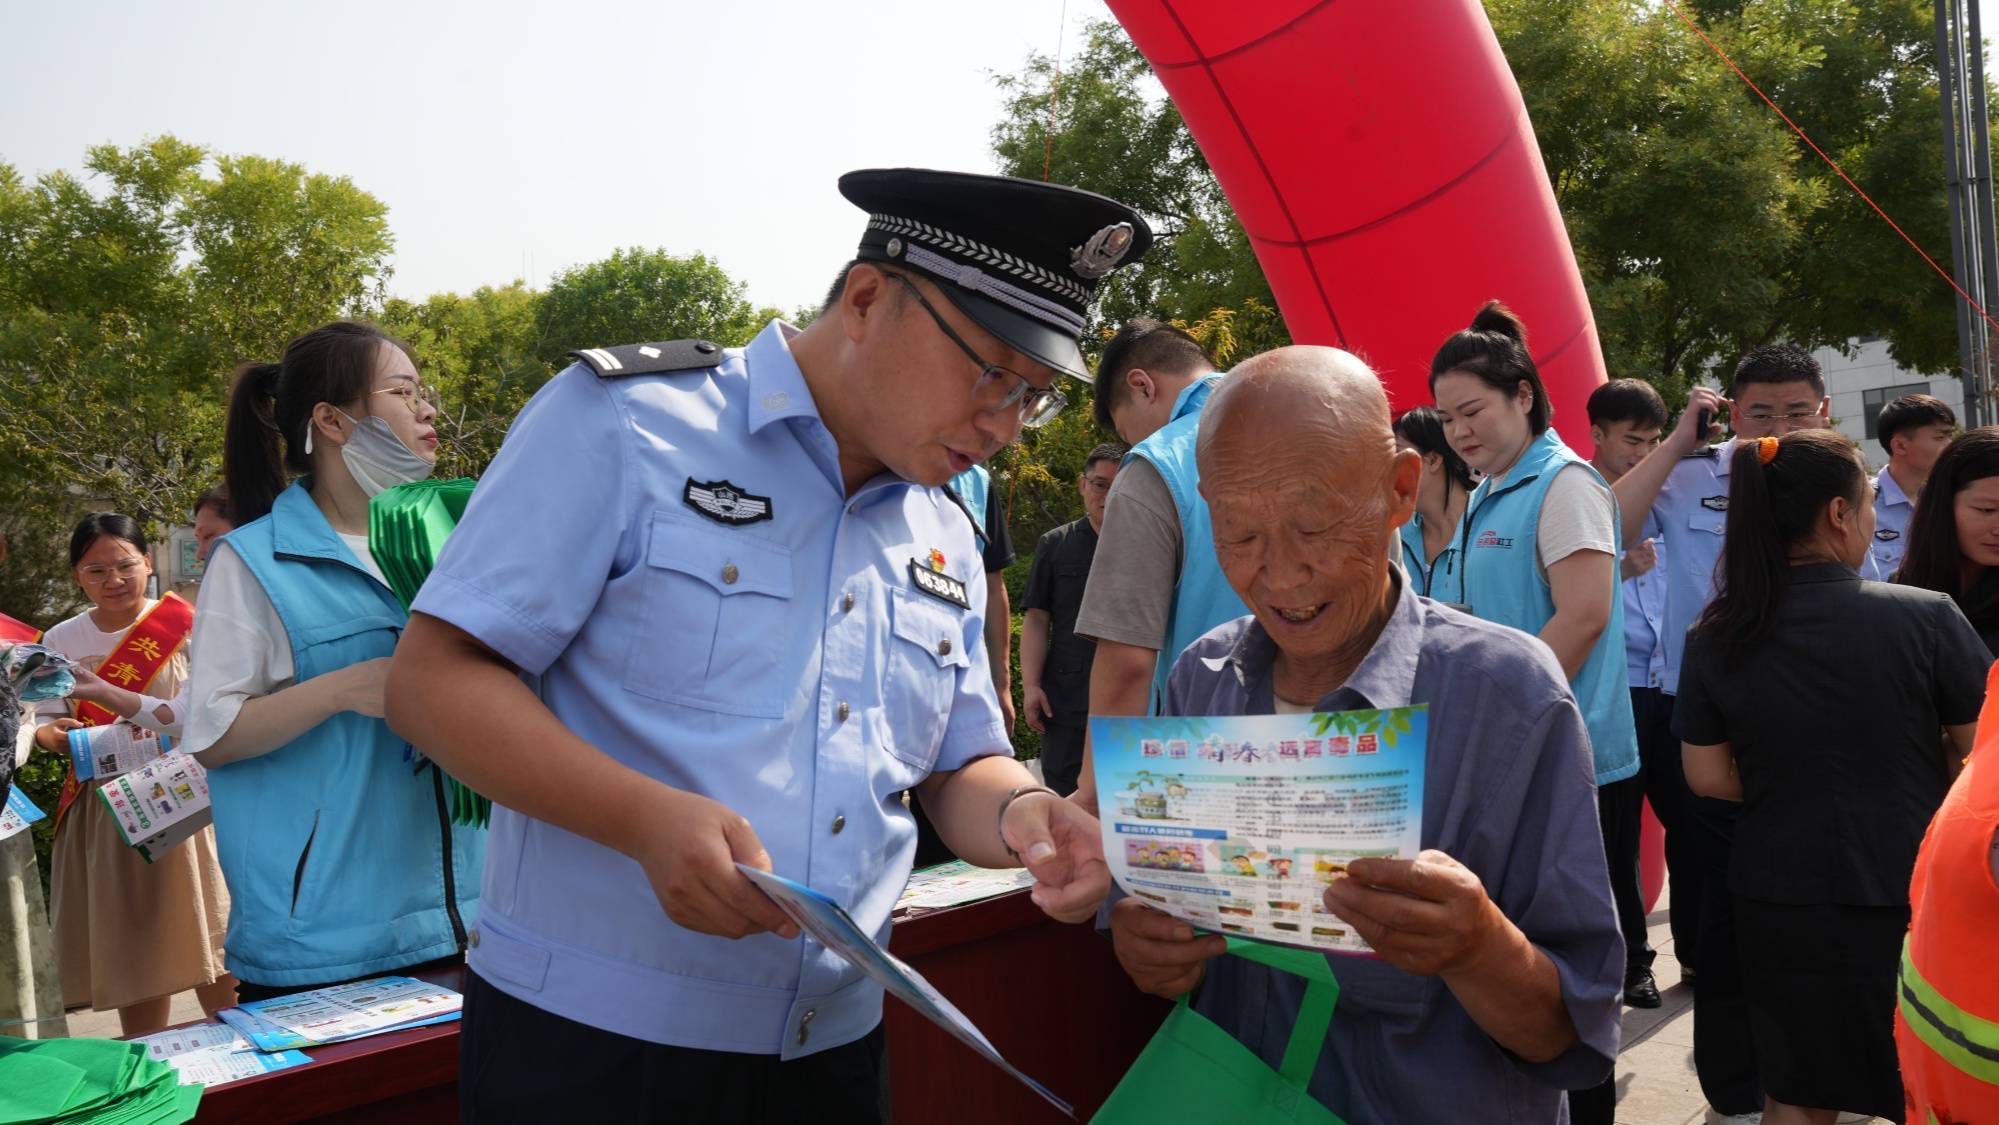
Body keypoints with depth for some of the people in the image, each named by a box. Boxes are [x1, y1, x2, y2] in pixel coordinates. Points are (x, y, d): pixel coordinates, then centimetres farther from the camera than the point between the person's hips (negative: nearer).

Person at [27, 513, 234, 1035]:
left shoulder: (186, 628, -3)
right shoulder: (61, 641, 7)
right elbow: (44, 722, 12)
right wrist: (52, 735, -11)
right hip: (104, 815, 3)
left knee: (210, 952, -3)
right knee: (129, 952, 9)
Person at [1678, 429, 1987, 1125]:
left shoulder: (1715, 640, -6)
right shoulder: (1926, 617, -15)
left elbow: (1708, 777, 0)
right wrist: (1900, 789, 11)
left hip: (1779, 902, 2)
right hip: (1913, 897, -2)